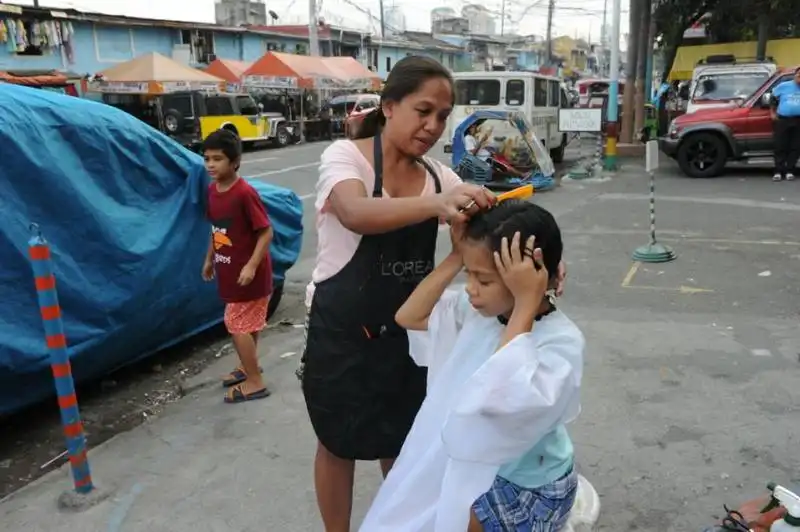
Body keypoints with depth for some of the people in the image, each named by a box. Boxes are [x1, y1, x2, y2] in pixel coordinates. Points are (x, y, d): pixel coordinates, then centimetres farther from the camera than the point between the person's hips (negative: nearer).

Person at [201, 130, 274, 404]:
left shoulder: (245, 193, -23)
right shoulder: (212, 191, 3)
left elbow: (266, 232, -22)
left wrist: (251, 265, -26)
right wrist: (209, 259, 20)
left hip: (248, 273, -8)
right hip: (229, 271, 8)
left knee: (237, 325, -2)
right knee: (245, 323, 22)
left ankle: (255, 382, 10)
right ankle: (248, 366, 39)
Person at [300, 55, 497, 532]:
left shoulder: (437, 174, 0)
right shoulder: (345, 156, -16)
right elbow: (355, 214, -37)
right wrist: (436, 204, -53)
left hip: (407, 329, 5)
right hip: (343, 332, -4)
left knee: (403, 442, 20)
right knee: (340, 444, 14)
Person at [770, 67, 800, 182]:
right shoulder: (784, 86, 6)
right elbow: (773, 98, 16)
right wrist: (773, 113, 12)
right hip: (782, 120, -1)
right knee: (780, 147, -1)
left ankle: (789, 171, 9)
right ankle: (778, 172, 4)